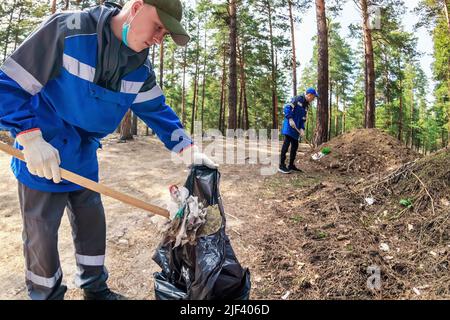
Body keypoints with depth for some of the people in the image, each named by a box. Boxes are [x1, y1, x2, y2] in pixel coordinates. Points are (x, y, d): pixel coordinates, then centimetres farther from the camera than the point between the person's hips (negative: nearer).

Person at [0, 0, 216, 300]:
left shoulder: (140, 67, -4)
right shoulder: (67, 30, -22)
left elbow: (157, 109, 3)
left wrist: (187, 148, -10)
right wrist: (31, 137, -29)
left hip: (84, 158, 6)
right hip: (42, 157, -5)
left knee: (93, 225, 14)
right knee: (42, 234, 4)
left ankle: (96, 290, 34)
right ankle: (47, 293, 28)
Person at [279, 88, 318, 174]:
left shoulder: (306, 106, 19)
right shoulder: (297, 99, -5)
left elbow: (303, 119, 18)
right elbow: (287, 107, -14)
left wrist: (302, 129, 3)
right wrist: (290, 119, -23)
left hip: (295, 128, 9)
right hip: (289, 125, -9)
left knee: (295, 146, 9)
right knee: (286, 144, -12)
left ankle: (291, 165, 17)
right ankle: (282, 165, -11)